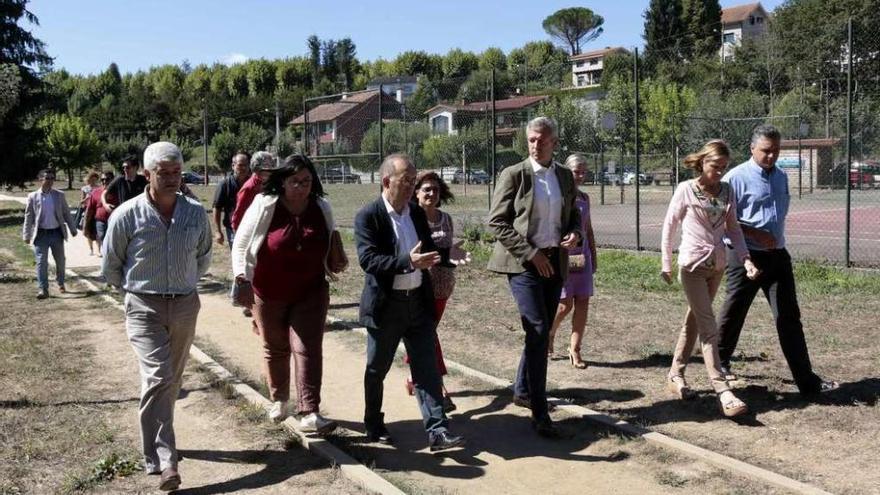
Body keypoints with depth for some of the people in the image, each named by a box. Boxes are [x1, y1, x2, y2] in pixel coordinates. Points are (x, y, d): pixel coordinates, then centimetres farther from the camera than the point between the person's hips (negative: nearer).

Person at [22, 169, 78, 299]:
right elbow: (28, 217, 2)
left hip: (57, 233, 2)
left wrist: (73, 229, 6)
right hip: (41, 234, -2)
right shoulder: (33, 197, -2)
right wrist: (26, 235, 0)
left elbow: (66, 213, 7)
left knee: (60, 261, 13)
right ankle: (43, 289, -1)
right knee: (41, 262, -5)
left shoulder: (59, 195, 2)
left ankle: (61, 284, 32)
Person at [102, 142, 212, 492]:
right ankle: (162, 461, -14)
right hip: (144, 307, -4)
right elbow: (111, 267, 3)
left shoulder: (196, 213, -2)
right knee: (157, 377, -15)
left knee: (172, 379, 15)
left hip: (185, 305, 4)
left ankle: (157, 440, 34)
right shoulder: (126, 215, -12)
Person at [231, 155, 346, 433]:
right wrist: (242, 280, -14)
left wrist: (335, 263, -2)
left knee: (308, 350, -7)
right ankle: (279, 399, 38)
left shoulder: (322, 208, -2)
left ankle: (309, 413, -6)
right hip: (270, 295, -1)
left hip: (311, 294, 1)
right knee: (275, 349, 16)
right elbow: (241, 244, -6)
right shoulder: (264, 206, -13)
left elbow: (329, 243, 16)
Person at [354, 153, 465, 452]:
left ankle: (438, 432, 2)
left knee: (427, 369, 1)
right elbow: (367, 259, -22)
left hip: (418, 302, 5)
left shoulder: (417, 213, 8)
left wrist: (447, 253, -3)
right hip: (386, 305, -4)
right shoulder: (368, 217, -11)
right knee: (377, 370, 12)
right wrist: (408, 262, -32)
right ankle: (373, 425, 31)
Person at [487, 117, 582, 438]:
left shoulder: (565, 176, 11)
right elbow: (496, 222, -8)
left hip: (555, 263, 6)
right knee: (538, 331, -14)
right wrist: (530, 253, -14)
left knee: (541, 333, 13)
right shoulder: (513, 175, -5)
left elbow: (573, 215, 21)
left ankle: (523, 391, 33)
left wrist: (575, 234, -3)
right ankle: (540, 414, -9)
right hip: (523, 264, -6)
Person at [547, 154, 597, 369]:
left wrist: (593, 256, 17)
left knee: (583, 303, 1)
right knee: (565, 304, -6)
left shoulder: (584, 198, 13)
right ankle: (549, 333, 24)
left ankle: (575, 350, 9)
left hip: (582, 254, 6)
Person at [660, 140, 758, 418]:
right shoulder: (686, 190, -8)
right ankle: (722, 391, -14)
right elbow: (669, 228, -3)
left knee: (694, 320, 14)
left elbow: (733, 228, 7)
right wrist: (666, 265, -2)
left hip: (718, 265, 5)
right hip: (692, 265, -5)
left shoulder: (727, 192, 5)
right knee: (708, 326, -11)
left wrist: (745, 258, -7)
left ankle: (675, 375, 27)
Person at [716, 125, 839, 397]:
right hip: (746, 256, -5)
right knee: (733, 313, 7)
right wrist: (756, 234, -18)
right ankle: (720, 361, 28)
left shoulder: (781, 177, 10)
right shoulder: (736, 178, -11)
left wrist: (775, 238, 16)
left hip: (777, 256, 6)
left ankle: (807, 381, 4)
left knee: (789, 317, 3)